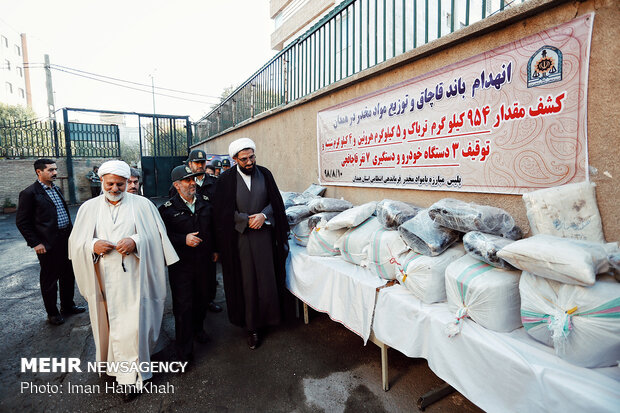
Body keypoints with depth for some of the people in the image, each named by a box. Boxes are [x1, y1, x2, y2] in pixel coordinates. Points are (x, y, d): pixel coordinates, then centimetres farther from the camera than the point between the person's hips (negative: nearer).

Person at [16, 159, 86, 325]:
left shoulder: (56, 189, 11)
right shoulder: (30, 193, -11)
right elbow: (22, 222, -9)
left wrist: (71, 234, 14)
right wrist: (35, 243, -13)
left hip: (66, 241, 7)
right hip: (48, 244, -7)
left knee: (68, 274, 17)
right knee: (49, 279, 8)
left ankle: (67, 305, 34)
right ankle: (52, 313, 24)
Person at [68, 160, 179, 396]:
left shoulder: (142, 205, 0)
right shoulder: (89, 208, 8)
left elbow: (155, 237, -1)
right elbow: (76, 242, 8)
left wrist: (136, 242, -19)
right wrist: (92, 246, -12)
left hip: (132, 277, -2)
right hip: (103, 279, 3)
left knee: (131, 325, 0)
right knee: (108, 322, 15)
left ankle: (131, 376, 16)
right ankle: (112, 362, 38)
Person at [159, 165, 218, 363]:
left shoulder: (205, 202, 4)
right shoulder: (168, 208, -8)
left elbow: (213, 227, 13)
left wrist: (214, 250, 15)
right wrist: (183, 239, -20)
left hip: (203, 261, 4)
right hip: (181, 265, -4)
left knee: (202, 299, 17)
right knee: (183, 305, 2)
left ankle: (197, 329, 45)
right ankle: (185, 350, 18)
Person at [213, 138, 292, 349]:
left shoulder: (264, 174, 3)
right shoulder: (226, 179, -3)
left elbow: (275, 201, 4)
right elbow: (224, 212, -4)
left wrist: (263, 216, -13)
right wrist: (248, 220, -11)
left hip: (264, 235, 2)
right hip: (240, 238, -2)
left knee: (267, 279, 7)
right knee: (247, 282, 6)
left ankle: (269, 315, 28)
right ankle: (252, 327, 19)